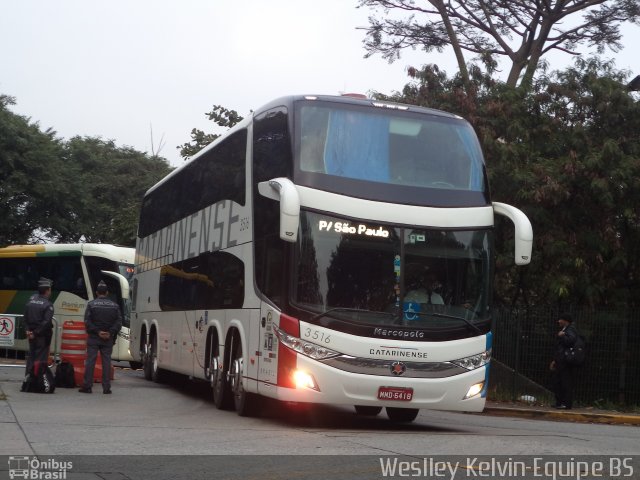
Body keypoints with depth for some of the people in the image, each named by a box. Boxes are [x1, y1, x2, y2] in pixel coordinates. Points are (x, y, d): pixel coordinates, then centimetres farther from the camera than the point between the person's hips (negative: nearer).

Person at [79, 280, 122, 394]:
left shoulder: (91, 304, -1)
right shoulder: (114, 305, 6)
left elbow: (87, 321, -9)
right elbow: (119, 322, 0)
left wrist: (97, 332, -8)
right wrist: (110, 333, -5)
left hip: (93, 338, -2)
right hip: (108, 338, 2)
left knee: (90, 361, 1)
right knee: (106, 361, 4)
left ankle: (87, 386, 0)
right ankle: (106, 387, 3)